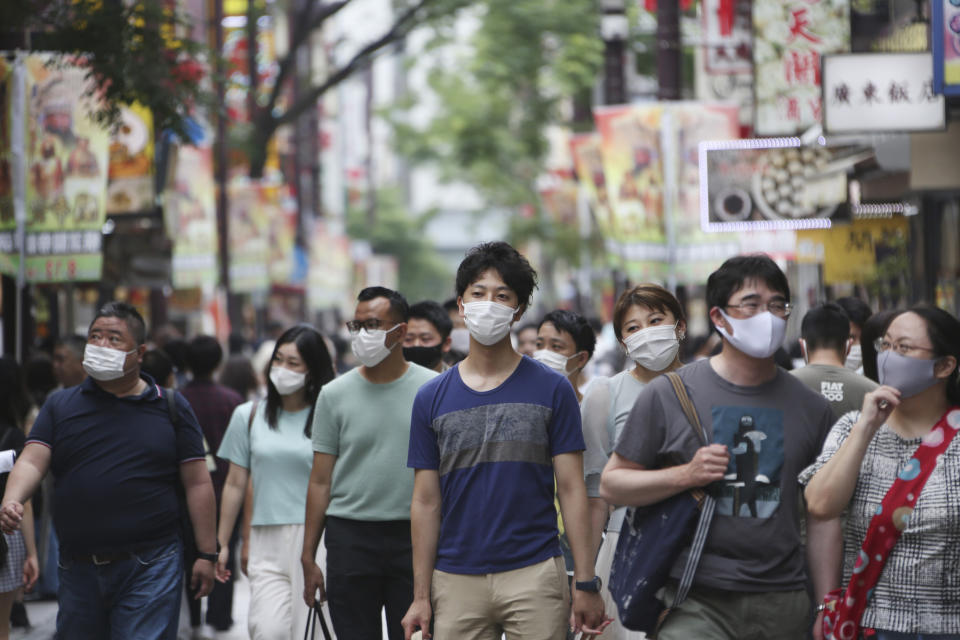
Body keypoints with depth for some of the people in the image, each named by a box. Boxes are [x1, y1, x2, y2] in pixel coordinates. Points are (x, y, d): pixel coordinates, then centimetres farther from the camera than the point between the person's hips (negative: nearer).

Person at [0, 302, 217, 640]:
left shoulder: (171, 407, 6)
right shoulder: (60, 405, 10)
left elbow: (197, 482, 4)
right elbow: (32, 461, -3)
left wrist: (206, 554, -2)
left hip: (150, 567, -3)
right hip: (78, 570, 3)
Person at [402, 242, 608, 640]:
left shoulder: (551, 389, 4)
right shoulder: (432, 398, 8)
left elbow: (571, 490, 1)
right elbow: (426, 501, 8)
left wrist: (586, 584, -5)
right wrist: (421, 596, 3)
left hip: (535, 576, -1)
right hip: (456, 581, 2)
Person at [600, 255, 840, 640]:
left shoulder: (811, 408, 9)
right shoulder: (668, 395, 1)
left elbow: (822, 519, 11)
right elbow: (611, 485, 3)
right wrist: (685, 475, -12)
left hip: (783, 607, 3)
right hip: (695, 605, -3)